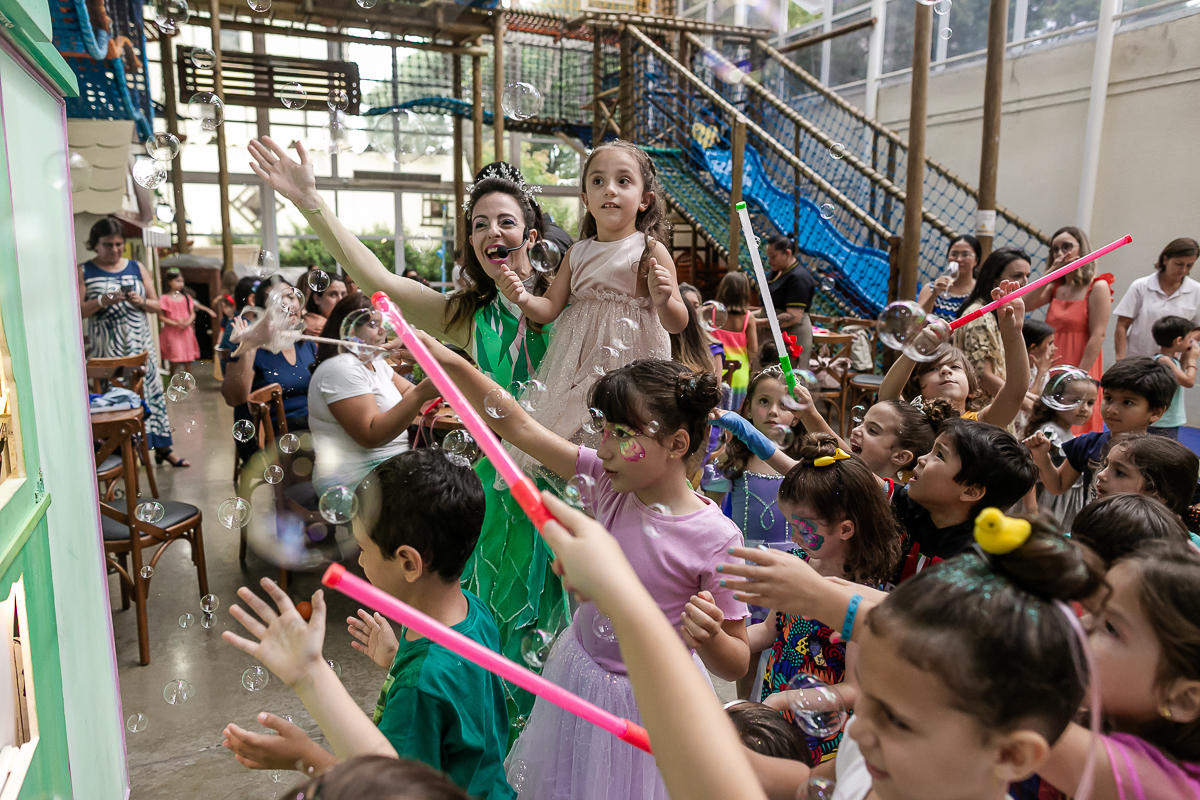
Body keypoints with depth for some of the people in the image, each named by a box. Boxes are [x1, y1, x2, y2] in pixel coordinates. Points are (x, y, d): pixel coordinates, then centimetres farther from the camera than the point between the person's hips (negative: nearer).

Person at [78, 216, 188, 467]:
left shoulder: (137, 268, 10)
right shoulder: (84, 272, 2)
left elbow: (156, 305, 11)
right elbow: (78, 311, -5)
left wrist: (140, 301, -10)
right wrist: (103, 300, -19)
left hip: (139, 345, 3)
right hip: (106, 349, -2)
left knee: (151, 392, 3)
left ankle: (162, 449, 9)